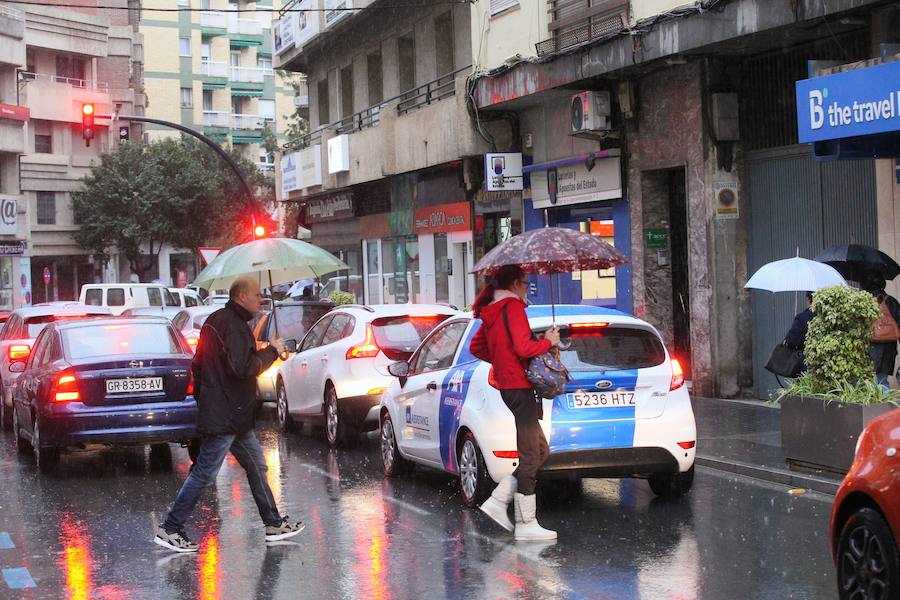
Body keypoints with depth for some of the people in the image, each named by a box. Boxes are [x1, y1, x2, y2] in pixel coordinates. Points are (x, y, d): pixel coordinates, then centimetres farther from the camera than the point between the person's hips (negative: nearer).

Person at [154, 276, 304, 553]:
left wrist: (202, 398, 23)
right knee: (204, 473, -6)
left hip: (233, 416, 11)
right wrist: (271, 351, -14)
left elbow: (198, 364, 21)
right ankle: (169, 530, 0)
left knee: (256, 467, 14)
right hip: (225, 416, -11)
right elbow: (243, 368, -27)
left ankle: (274, 524, 20)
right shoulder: (234, 325, -17)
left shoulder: (215, 320, 15)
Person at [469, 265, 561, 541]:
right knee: (530, 456, -4)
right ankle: (526, 524, -1)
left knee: (540, 450, 15)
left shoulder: (491, 312, 15)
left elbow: (476, 347, 25)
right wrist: (548, 341, -5)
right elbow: (523, 348, -21)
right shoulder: (513, 307, -12)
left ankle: (498, 500, 9)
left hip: (507, 384, 10)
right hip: (519, 386, -10)